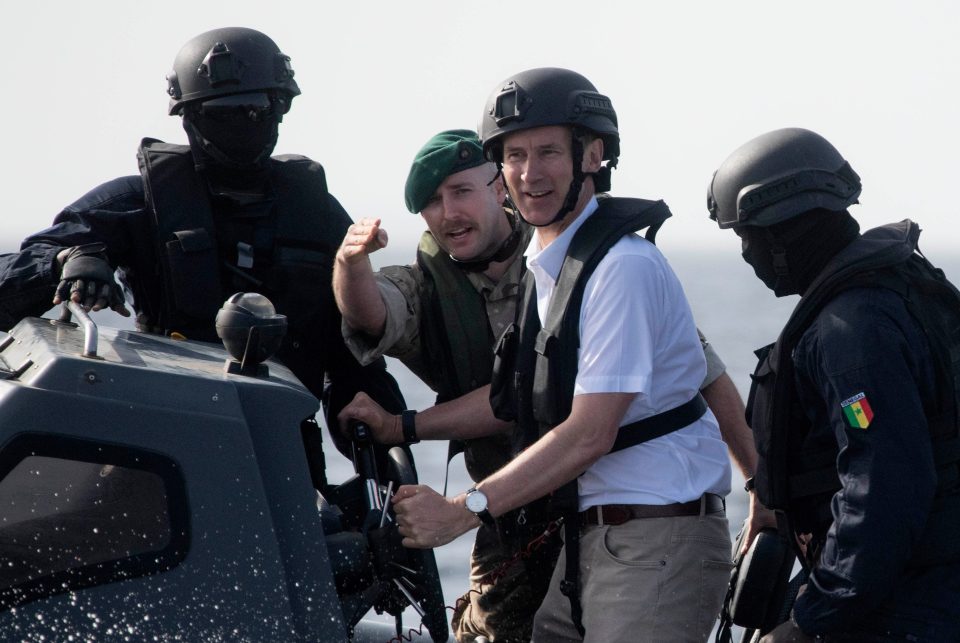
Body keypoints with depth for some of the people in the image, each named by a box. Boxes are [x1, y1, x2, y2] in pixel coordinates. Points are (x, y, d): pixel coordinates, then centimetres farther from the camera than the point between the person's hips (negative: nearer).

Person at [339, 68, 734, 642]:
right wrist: (399, 428, 19)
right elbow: (519, 399, 23)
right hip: (591, 535, 9)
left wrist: (463, 510, -19)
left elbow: (589, 434, -20)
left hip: (659, 541, -9)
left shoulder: (624, 266, -17)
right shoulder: (548, 263, 13)